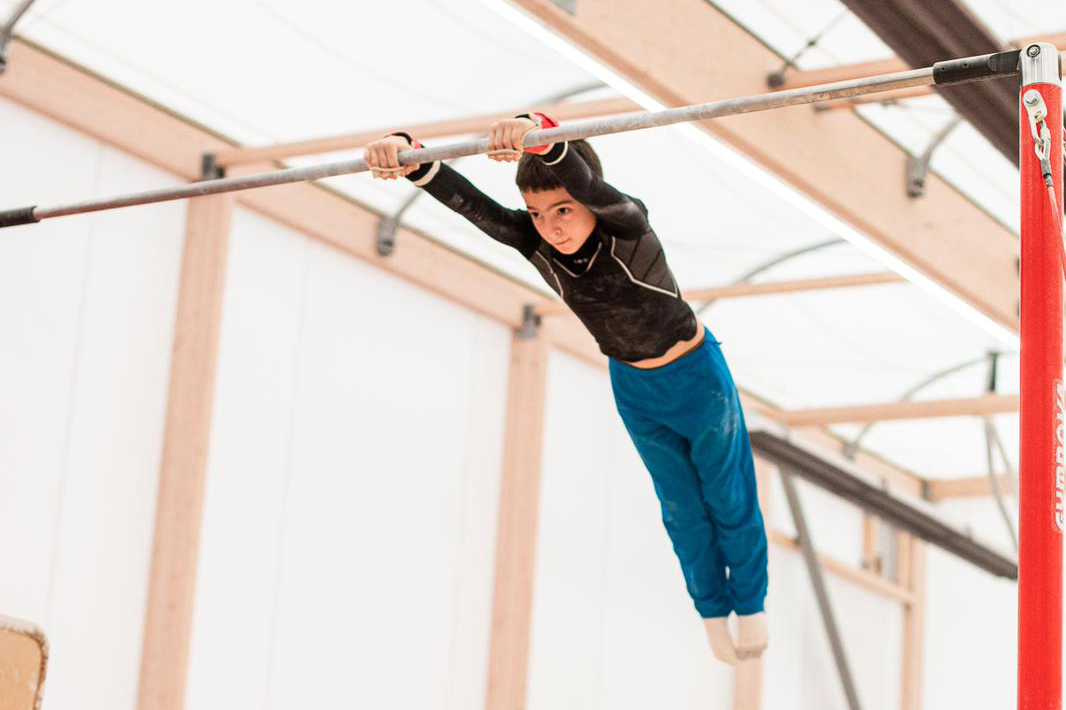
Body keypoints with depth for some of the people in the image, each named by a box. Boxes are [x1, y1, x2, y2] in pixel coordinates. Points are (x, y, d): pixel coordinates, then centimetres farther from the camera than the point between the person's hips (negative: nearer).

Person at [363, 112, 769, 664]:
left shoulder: (628, 224, -36)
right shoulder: (534, 241, -25)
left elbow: (590, 187, -59)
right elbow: (466, 201, -43)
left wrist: (537, 134, -80)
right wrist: (406, 156, -63)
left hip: (698, 375, -4)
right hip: (633, 387, 4)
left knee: (728, 498, 16)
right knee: (681, 506, 21)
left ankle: (750, 602, 40)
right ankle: (711, 607, 43)